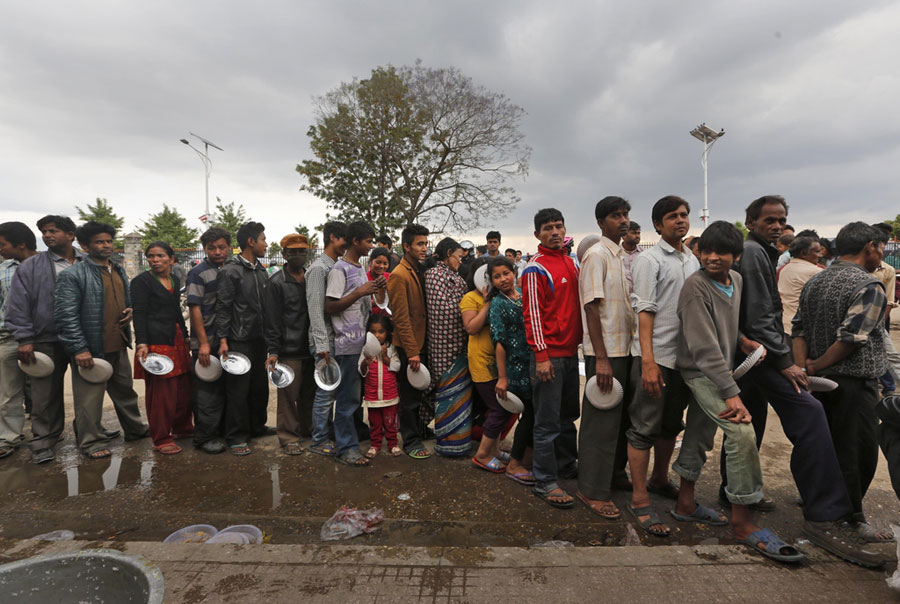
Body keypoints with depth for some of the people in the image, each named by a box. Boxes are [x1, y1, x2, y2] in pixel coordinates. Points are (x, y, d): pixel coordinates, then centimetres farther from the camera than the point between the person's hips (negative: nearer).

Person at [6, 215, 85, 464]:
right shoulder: (30, 267, -1)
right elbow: (18, 306, -2)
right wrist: (24, 339, -8)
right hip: (48, 342, -2)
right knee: (46, 396, 5)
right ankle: (43, 442, 18)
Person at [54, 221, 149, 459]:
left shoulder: (120, 272, 13)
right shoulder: (72, 276, -11)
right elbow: (66, 315, -15)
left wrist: (130, 311, 4)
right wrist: (79, 348, -19)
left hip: (118, 346, 7)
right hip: (91, 349, -7)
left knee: (125, 390, 20)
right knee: (90, 398, 3)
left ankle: (135, 429, 35)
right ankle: (92, 442, 18)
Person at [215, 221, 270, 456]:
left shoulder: (261, 270, 12)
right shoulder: (230, 271, -10)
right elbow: (223, 308, -12)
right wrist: (223, 340, -16)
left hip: (259, 339, 8)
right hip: (239, 340, -7)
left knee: (260, 386, 15)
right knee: (238, 390, -1)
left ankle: (256, 426, 31)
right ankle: (236, 437, 10)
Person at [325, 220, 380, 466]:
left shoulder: (360, 268, 17)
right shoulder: (340, 269, -11)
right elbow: (330, 307, -16)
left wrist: (374, 290, 6)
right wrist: (360, 292, -18)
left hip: (364, 340, 9)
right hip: (348, 342, -9)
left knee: (360, 392, 15)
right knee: (348, 396, -2)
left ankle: (357, 433, 27)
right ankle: (345, 447, 7)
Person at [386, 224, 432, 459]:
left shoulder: (421, 271, 13)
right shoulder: (399, 275, -14)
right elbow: (401, 318, -18)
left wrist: (424, 346, 13)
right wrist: (412, 351, -19)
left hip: (423, 342, 8)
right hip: (408, 346, -8)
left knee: (420, 393, 18)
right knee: (410, 397, 4)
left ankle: (418, 431, 33)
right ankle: (411, 442, 17)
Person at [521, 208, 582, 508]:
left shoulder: (570, 263, 13)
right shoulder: (536, 269, -11)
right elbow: (532, 314, -15)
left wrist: (578, 341, 14)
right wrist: (542, 356, -18)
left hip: (571, 352, 8)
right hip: (549, 355, -8)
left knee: (568, 415, 20)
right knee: (548, 422, -1)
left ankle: (567, 464, 36)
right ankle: (544, 481, 11)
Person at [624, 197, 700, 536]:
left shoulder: (692, 260, 15)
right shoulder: (649, 260, -7)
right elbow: (644, 311, -14)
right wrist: (648, 362, -21)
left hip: (685, 356, 8)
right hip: (656, 356, -7)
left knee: (671, 424, 19)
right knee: (645, 428, -2)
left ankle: (659, 480, 37)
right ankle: (640, 500, 7)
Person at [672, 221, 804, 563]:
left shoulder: (736, 279, 5)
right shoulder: (696, 287, -20)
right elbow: (705, 347, -24)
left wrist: (741, 341, -2)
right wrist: (732, 393, -26)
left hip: (719, 370, 8)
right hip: (700, 372, -8)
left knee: (699, 436, 16)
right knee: (742, 432, -18)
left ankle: (685, 504, 31)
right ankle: (742, 522, -4)